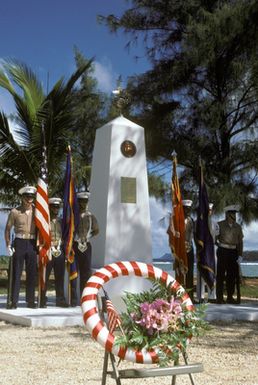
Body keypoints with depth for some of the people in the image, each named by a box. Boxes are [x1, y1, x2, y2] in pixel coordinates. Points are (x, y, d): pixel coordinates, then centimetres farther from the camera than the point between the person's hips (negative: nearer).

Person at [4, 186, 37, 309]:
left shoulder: (36, 211, 5)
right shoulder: (15, 212, -1)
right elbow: (8, 229, 4)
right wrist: (8, 244, -4)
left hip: (32, 243, 2)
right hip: (19, 243, -2)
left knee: (32, 273, 5)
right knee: (16, 272, -1)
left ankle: (30, 300, 13)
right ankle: (14, 301, 2)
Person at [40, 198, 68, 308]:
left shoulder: (61, 221, 15)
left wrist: (59, 247, 7)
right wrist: (51, 249, -10)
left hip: (60, 251, 5)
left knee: (60, 277, 7)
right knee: (45, 278, -3)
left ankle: (60, 299, 14)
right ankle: (42, 300, 3)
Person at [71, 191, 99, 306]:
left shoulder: (90, 216, 8)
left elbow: (96, 230, 22)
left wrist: (88, 237, 11)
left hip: (86, 246, 3)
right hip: (74, 246, -3)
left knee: (86, 273, 4)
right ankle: (73, 299, 2)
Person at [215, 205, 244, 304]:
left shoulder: (238, 227, 10)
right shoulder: (220, 225, 0)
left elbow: (240, 242, 10)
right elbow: (214, 238, 1)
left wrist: (240, 255, 3)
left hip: (233, 252, 4)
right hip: (223, 252, -4)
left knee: (232, 275, 6)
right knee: (221, 275, -2)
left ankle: (230, 297, 15)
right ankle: (219, 298, 2)